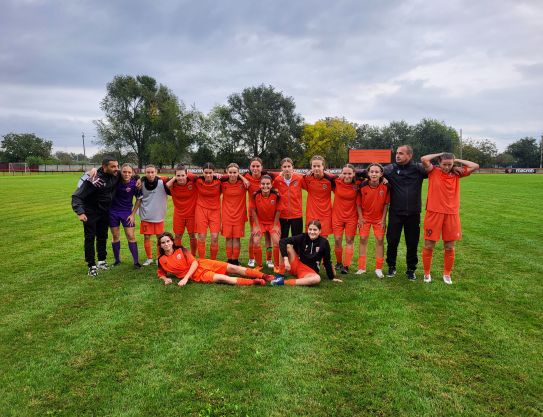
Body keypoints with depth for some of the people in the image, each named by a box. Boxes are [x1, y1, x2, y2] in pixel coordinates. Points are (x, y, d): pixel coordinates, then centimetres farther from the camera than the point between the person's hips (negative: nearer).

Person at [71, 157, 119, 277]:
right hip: (90, 213, -6)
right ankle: (91, 266, 9)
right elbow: (76, 196, -26)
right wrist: (80, 212, -38)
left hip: (104, 212, 6)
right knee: (90, 238, 0)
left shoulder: (116, 176, -10)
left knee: (102, 237, 16)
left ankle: (101, 261, 30)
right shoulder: (94, 180, -28)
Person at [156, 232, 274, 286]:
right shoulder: (162, 260, 1)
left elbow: (194, 263, -5)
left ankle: (264, 276, -10)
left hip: (201, 264, 3)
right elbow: (160, 273, 16)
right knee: (223, 278, -25)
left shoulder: (180, 250, 2)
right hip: (197, 275, -2)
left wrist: (185, 278, -19)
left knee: (232, 268, -11)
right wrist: (166, 279, -9)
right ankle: (255, 282, -32)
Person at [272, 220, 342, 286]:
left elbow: (327, 261, 2)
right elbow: (282, 241, -18)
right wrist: (286, 259, -28)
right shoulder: (302, 237, -9)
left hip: (310, 271, 0)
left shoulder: (324, 243, -8)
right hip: (296, 265, 1)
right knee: (287, 245, -21)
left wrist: (332, 277, 8)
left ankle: (284, 282, -32)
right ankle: (280, 275, -17)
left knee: (317, 279, -37)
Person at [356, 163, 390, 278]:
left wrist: (383, 219, -7)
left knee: (380, 240, 1)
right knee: (363, 239, 2)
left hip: (379, 218, 0)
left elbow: (386, 204, -6)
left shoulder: (385, 187, -15)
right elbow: (358, 203, -6)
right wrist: (360, 217, -9)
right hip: (365, 217, 0)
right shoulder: (363, 187, -15)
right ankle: (361, 267, 11)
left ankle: (379, 268, 12)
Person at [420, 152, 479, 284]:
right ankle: (427, 273, 21)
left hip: (451, 214, 3)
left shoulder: (456, 174, 6)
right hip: (434, 213, -2)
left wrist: (457, 160, 4)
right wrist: (439, 154, -3)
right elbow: (424, 159, -17)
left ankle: (447, 274, 27)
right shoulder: (433, 172, -1)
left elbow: (475, 166, 1)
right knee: (429, 246, 4)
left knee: (449, 247, 10)